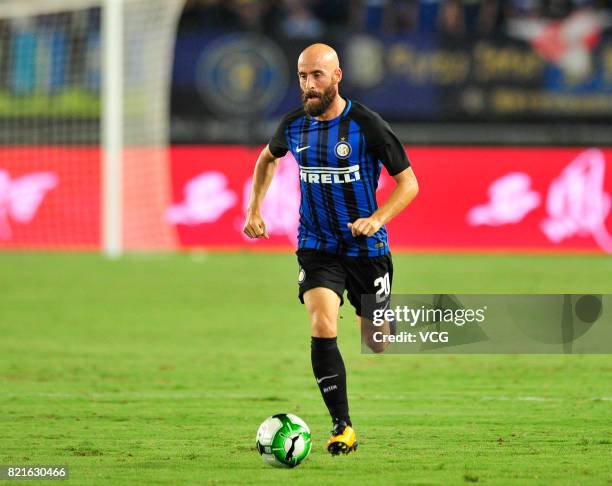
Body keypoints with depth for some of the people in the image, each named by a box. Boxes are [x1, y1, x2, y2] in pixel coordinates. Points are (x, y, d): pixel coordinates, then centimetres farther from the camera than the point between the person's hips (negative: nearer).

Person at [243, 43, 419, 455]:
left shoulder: (366, 126, -16)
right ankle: (343, 426, -14)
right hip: (317, 247, 2)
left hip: (366, 247, -2)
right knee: (323, 328, -20)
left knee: (377, 343, 9)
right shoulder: (294, 126, -3)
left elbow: (409, 182, -10)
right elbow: (268, 158, 21)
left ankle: (382, 321, 49)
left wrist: (377, 219, -25)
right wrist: (255, 209, 10)